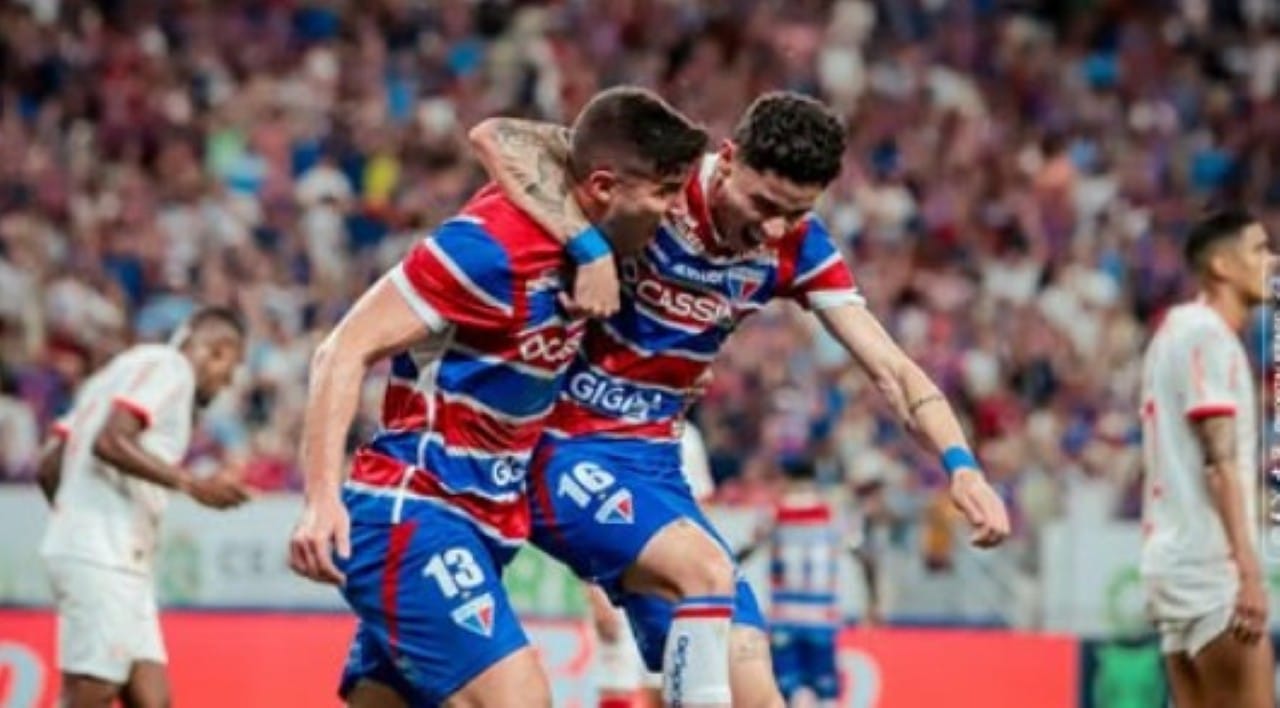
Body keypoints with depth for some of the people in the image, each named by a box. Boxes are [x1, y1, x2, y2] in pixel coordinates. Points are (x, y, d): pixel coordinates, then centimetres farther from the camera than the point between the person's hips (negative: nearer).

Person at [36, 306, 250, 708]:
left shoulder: (125, 368, 26)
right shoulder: (169, 366, -3)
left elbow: (49, 467, 22)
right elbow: (110, 442, -19)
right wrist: (193, 485, -20)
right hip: (101, 558, -10)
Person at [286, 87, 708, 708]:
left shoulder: (577, 245, 6)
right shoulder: (493, 244, -19)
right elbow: (345, 352, -18)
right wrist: (323, 497, -28)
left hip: (477, 525, 9)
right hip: (411, 513, -9)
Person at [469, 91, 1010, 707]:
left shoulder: (797, 248, -2)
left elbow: (891, 369, -4)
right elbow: (494, 137, -30)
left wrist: (960, 464, -21)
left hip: (653, 464, 6)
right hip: (559, 449, -6)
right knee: (705, 567, -32)